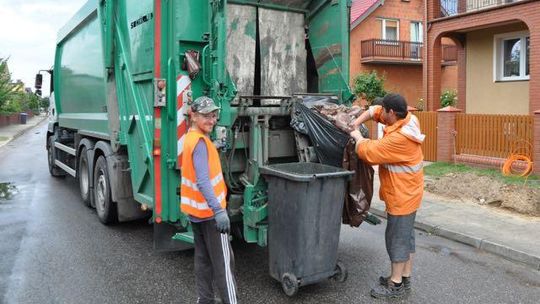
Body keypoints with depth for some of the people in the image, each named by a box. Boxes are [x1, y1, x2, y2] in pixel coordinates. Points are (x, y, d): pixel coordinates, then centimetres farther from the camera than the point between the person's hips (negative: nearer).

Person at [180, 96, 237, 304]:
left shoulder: (191, 138, 8)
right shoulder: (200, 142, -21)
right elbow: (203, 181, -32)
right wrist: (218, 210, -37)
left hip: (196, 210, 9)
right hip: (209, 211, -9)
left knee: (203, 258, 17)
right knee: (223, 261, -2)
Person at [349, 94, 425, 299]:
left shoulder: (399, 139, -28)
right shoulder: (408, 119, 1)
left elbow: (369, 152, -23)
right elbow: (375, 111, 13)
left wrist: (358, 137, -5)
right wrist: (358, 122, 1)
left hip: (402, 196, -10)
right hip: (407, 193, 10)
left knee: (397, 238, 1)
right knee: (406, 235, 16)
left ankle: (396, 284, 12)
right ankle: (405, 278, 29)